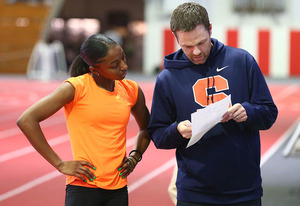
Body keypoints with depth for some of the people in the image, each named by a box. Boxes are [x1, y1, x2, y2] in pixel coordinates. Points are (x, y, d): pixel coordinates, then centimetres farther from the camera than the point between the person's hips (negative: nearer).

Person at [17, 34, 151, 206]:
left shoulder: (132, 90, 8)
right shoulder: (76, 87, -8)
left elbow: (146, 128, 28)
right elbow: (26, 120, -13)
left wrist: (135, 157, 9)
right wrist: (60, 164, -12)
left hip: (118, 191, 5)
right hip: (83, 188, -5)